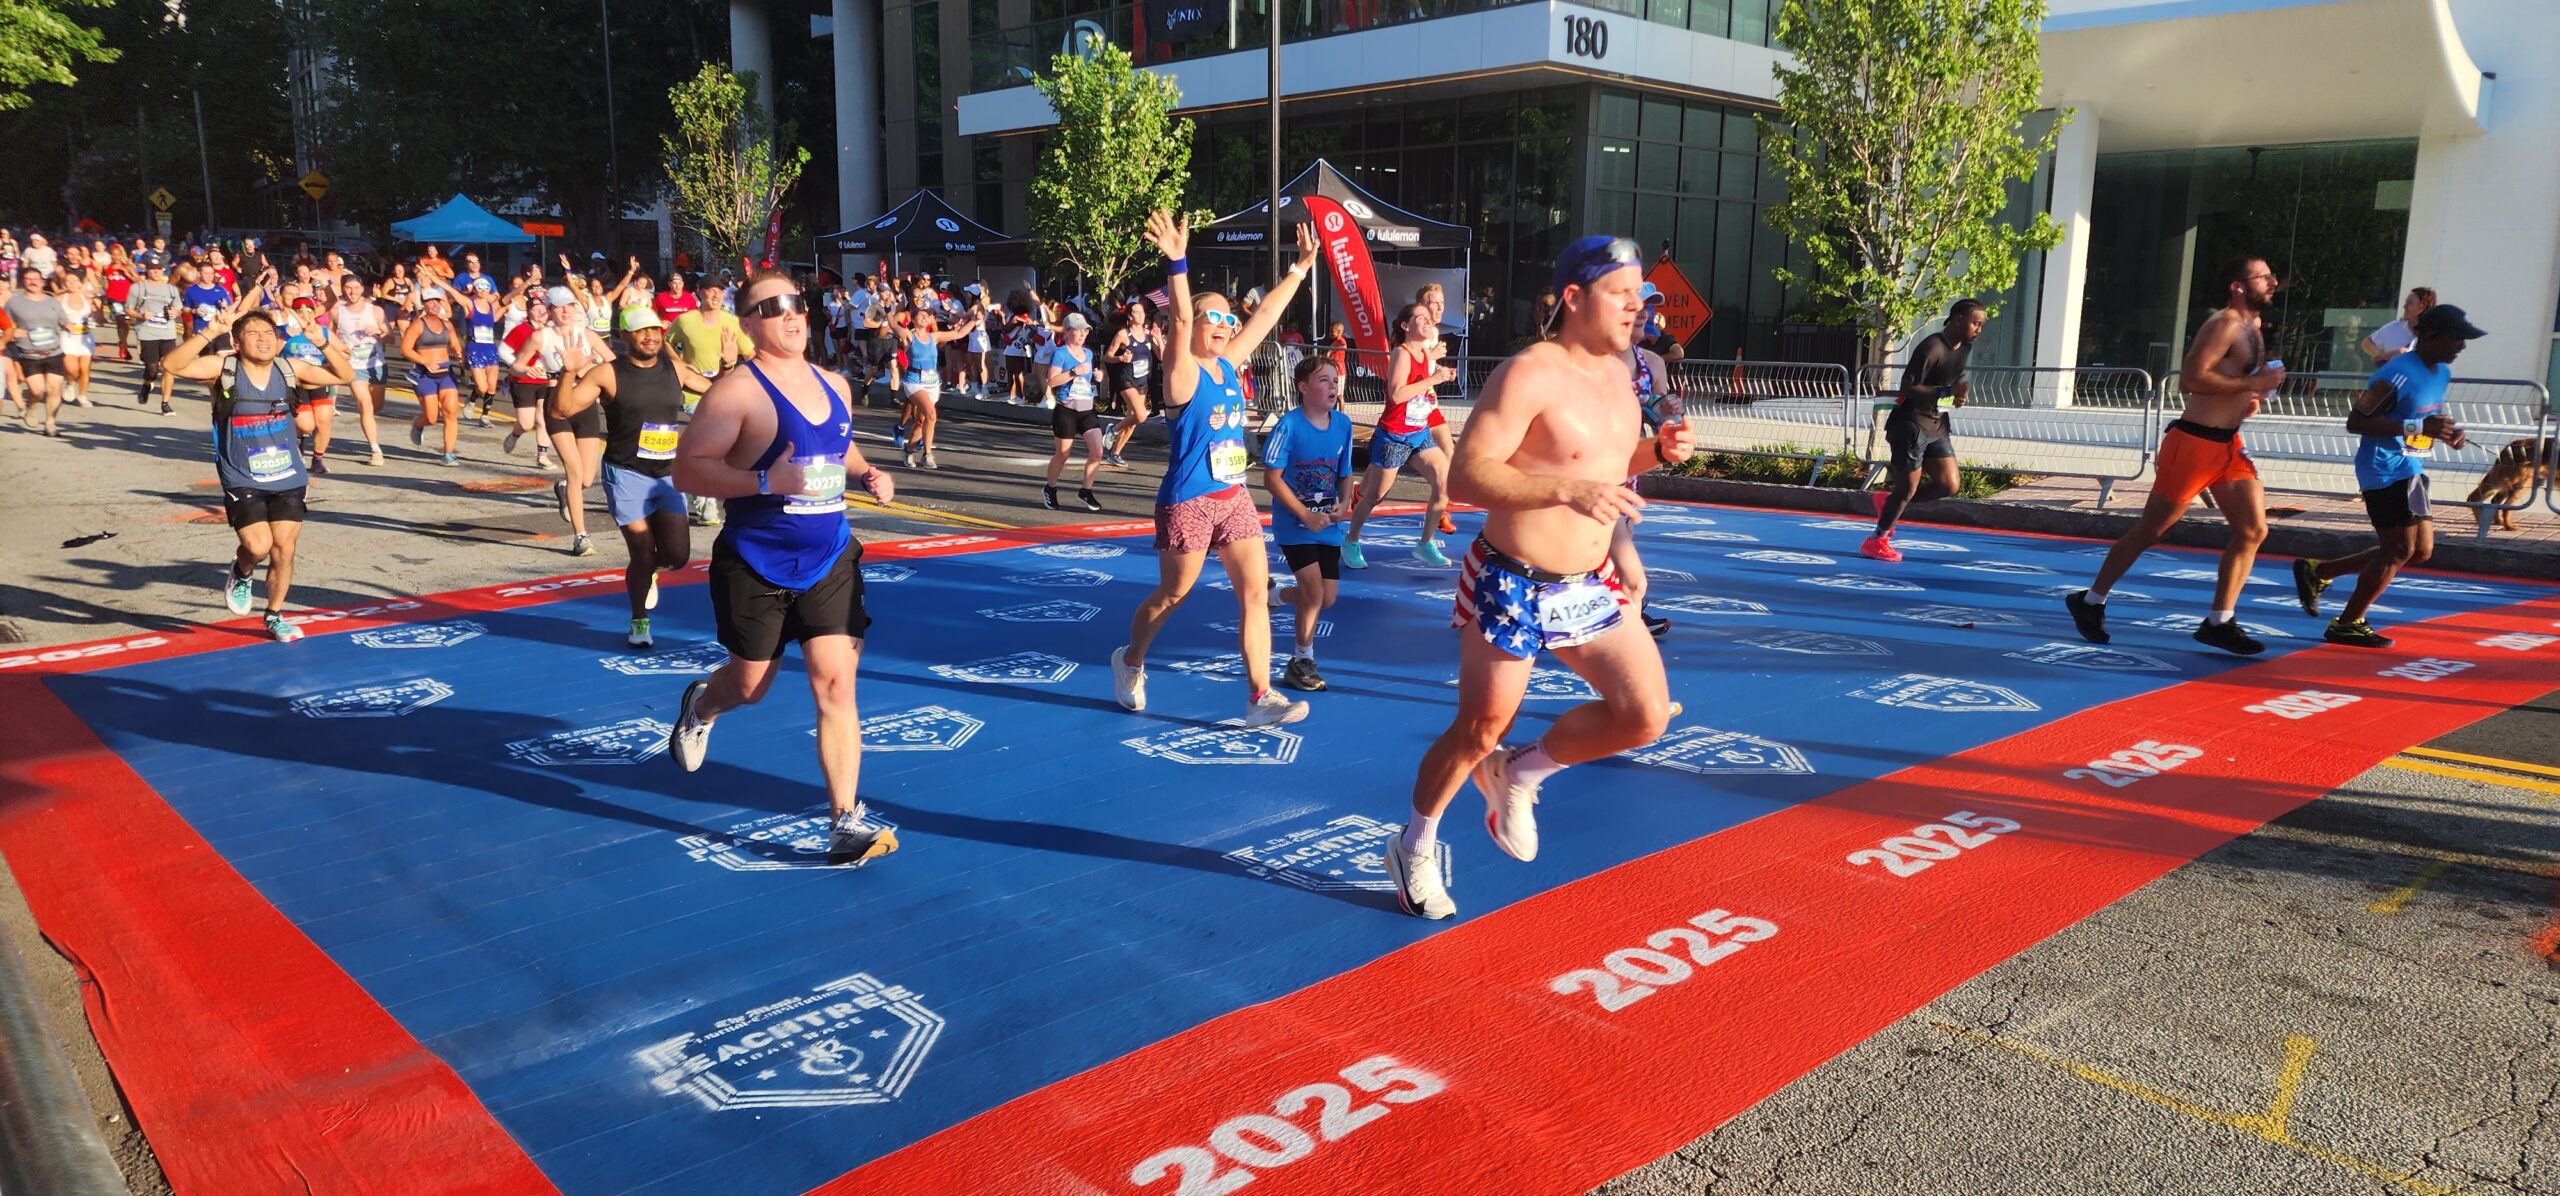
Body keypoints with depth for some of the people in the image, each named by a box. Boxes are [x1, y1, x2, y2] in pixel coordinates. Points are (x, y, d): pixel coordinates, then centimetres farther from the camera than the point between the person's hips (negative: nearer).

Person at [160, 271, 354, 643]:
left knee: (284, 549, 4)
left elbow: (344, 376, 2)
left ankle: (275, 617, 24)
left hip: (288, 479, 3)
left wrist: (323, 343, -15)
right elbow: (172, 364, -24)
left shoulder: (289, 371, 0)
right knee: (258, 546, -16)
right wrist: (210, 332, -33)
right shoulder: (223, 368, -9)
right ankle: (240, 574, 22)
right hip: (242, 482, -3)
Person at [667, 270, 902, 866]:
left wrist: (867, 475, 5)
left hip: (830, 560, 4)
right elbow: (687, 469, -21)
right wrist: (765, 481, -32)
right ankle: (700, 706, 52)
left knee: (836, 684, -6)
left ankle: (846, 823, -2)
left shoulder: (833, 384, 7)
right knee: (750, 685, 14)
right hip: (756, 566, -4)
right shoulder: (738, 390, -14)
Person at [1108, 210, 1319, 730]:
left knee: (1256, 594, -2)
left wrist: (1301, 267, 15)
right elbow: (1180, 320, -28)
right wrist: (1178, 263, -41)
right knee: (1171, 595, 9)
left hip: (1234, 499, 7)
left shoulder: (1229, 365, 8)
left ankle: (1260, 699, 0)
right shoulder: (1184, 372, -11)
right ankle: (1129, 662, 36)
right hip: (1187, 504, -6)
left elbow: (1267, 316, 13)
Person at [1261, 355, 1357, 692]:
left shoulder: (1343, 424, -1)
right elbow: (1271, 477, -14)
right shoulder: (1289, 425, -16)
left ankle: (1277, 591, 40)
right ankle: (1302, 661, 8)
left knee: (1328, 598, 8)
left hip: (1327, 524, 6)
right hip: (1294, 524, -6)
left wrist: (1344, 503, -10)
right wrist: (1306, 516, -17)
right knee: (1315, 592, -13)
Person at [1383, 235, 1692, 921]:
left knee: (1646, 715, 1)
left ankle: (1519, 774, 25)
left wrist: (1655, 451, 2)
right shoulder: (1529, 375, -19)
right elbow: (1466, 478, -26)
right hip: (1513, 588, -7)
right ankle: (1414, 852, 29)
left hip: (1589, 585, 8)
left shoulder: (1616, 374, 8)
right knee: (1479, 732, 5)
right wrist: (1568, 489, -36)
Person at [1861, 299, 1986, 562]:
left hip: (1937, 426, 8)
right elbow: (1908, 387, -23)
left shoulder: (1965, 347, 8)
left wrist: (1959, 394, 1)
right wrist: (1948, 391, -30)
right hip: (1912, 424, -8)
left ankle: (1888, 501, 21)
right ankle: (1876, 541, 16)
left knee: (1949, 484, 1)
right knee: (1908, 488, -2)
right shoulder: (1931, 347, -19)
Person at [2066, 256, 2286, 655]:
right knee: (2150, 530, 0)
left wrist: (2249, 397, 11)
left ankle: (2219, 622, 4)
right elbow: (2190, 378, -25)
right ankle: (2090, 599, 14)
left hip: (2228, 443, 9)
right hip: (2194, 441, -9)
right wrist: (2251, 384, -23)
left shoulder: (2251, 327, 16)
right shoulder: (2225, 325, -13)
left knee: (2253, 530, 0)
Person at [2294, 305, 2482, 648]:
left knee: (2421, 551, 11)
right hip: (2387, 472, -10)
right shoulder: (2398, 374, -18)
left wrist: (2449, 431, 5)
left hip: (2412, 471, 10)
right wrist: (2417, 427, -30)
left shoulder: (2441, 374, 11)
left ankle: (2317, 572, 18)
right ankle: (2348, 624, 7)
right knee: (2400, 549, -6)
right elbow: (2356, 422, -23)